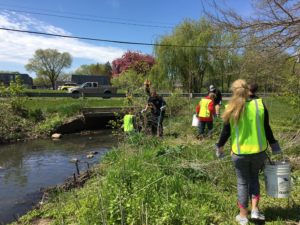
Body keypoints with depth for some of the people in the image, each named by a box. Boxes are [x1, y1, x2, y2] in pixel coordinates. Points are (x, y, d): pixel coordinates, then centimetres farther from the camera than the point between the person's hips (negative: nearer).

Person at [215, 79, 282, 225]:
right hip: (258, 150, 2)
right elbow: (266, 129, 1)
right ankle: (255, 210, 20)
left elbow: (226, 132, -3)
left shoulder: (231, 109, -8)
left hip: (240, 152, -2)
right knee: (254, 178, 24)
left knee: (242, 182, 13)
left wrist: (220, 146, 13)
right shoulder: (260, 104, -5)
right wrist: (273, 144, 17)